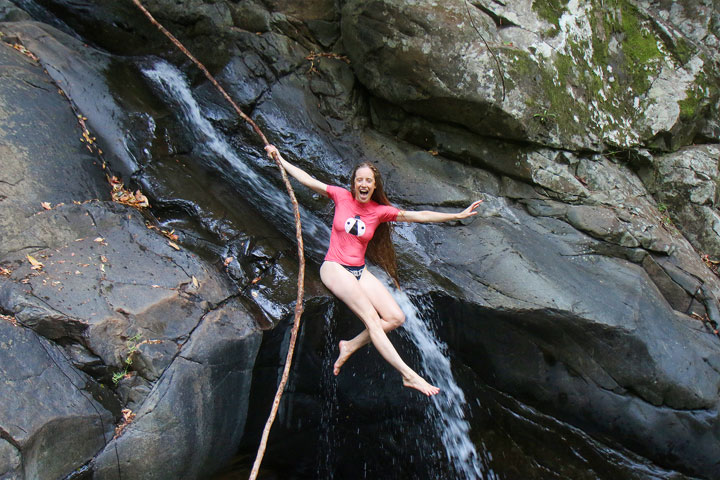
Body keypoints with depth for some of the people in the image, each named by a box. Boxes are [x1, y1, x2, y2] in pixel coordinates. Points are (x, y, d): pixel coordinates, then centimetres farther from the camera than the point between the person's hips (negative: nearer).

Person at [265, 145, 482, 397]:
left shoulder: (380, 211, 4)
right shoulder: (341, 196, -1)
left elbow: (420, 216, 2)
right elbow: (307, 179, 4)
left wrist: (458, 215, 0)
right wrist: (279, 158, 7)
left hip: (360, 271, 5)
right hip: (334, 268, -5)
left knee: (395, 317, -12)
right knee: (372, 318, -21)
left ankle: (350, 346, 0)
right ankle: (408, 374, -27)